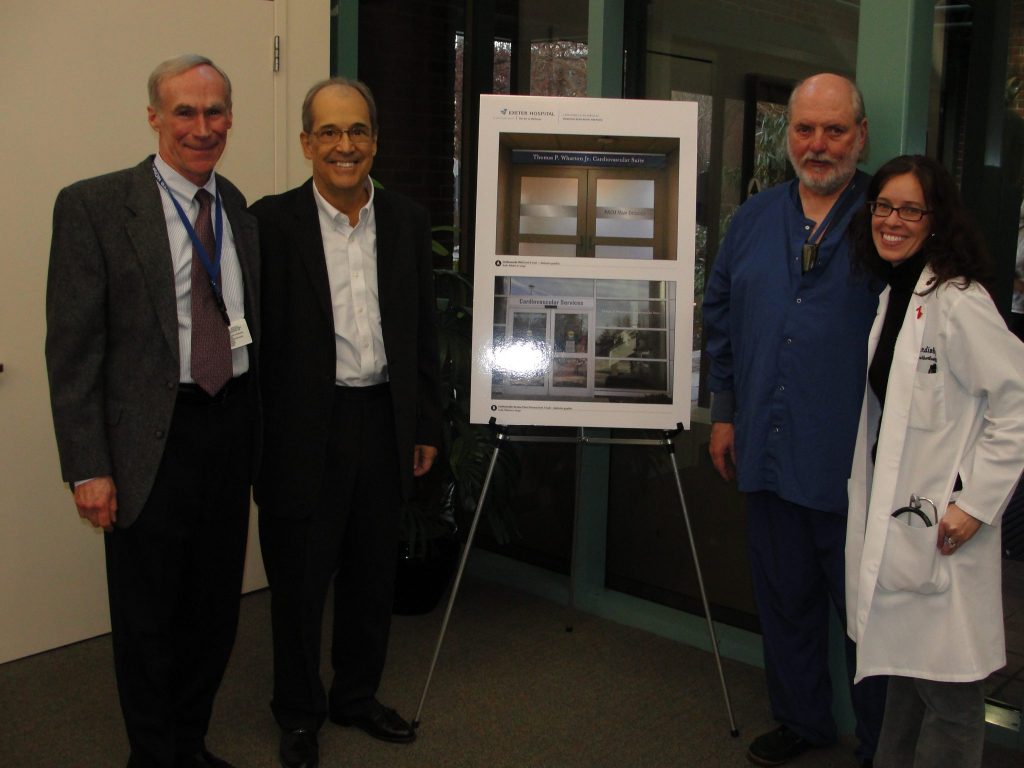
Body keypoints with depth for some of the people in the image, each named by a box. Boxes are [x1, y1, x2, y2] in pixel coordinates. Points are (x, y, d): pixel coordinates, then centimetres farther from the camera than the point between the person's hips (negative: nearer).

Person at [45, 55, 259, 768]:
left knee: (216, 608, 17)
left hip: (231, 428, 5)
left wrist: (256, 432, 9)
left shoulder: (239, 208, 8)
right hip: (150, 441, -5)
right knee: (148, 618, 9)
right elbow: (72, 348, -10)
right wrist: (88, 468, -13)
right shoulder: (94, 206, -8)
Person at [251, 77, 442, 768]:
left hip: (384, 423, 4)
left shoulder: (408, 221, 6)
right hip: (305, 431, -3)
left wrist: (427, 426, 9)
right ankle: (299, 712, 30)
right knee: (300, 579, 10)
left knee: (373, 575, 16)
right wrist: (259, 441, -9)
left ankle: (358, 695, 37)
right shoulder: (273, 221, -6)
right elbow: (255, 336, -7)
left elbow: (424, 331, 10)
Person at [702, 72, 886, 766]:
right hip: (768, 451, 5)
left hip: (856, 462, -5)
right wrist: (724, 411, 14)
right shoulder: (754, 219, 10)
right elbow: (722, 317, 16)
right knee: (784, 596, 17)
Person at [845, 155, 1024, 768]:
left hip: (940, 529, -9)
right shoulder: (892, 297, 13)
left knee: (947, 692, 1)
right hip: (892, 521, 9)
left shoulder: (957, 301, -15)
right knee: (905, 673, 21)